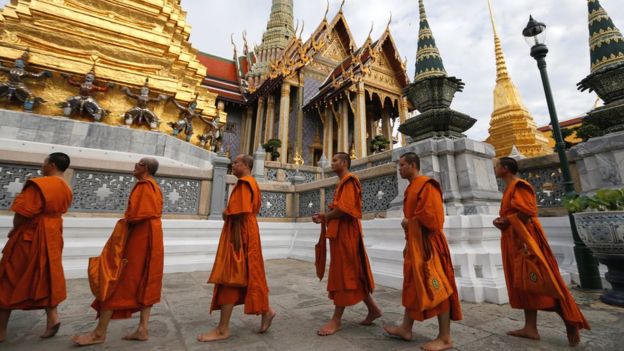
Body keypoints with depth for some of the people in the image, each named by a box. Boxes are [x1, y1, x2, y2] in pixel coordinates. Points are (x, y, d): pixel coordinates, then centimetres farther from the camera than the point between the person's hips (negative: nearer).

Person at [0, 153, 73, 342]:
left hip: (29, 237, -6)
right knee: (45, 276, 15)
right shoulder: (66, 190, 4)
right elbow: (54, 211, 10)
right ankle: (52, 317, 12)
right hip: (52, 236, 7)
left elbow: (22, 214, -17)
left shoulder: (39, 184, -20)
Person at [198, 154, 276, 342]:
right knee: (247, 276, 15)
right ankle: (265, 310, 23)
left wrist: (236, 238, -23)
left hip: (239, 233, -10)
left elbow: (241, 212, -22)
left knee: (229, 277, -4)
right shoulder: (251, 183, 18)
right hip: (245, 231, 10)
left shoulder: (243, 183, -13)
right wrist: (228, 212, 10)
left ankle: (223, 329, 7)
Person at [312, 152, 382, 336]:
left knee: (342, 273, -2)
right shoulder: (343, 182, 20)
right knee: (352, 273, 14)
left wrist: (326, 217, -9)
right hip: (340, 232, 10)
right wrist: (325, 216, 3)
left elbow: (345, 208, -23)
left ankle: (336, 319, 8)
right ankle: (373, 308, 25)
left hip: (345, 233, -10)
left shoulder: (349, 181, -11)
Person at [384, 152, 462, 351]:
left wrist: (408, 222, -9)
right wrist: (408, 243, 16)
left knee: (435, 286, -1)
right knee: (412, 285, 14)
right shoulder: (411, 188, 16)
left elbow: (431, 216, -22)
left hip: (427, 243, -10)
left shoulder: (426, 185, -13)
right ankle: (406, 328, 24)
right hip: (414, 243, 10)